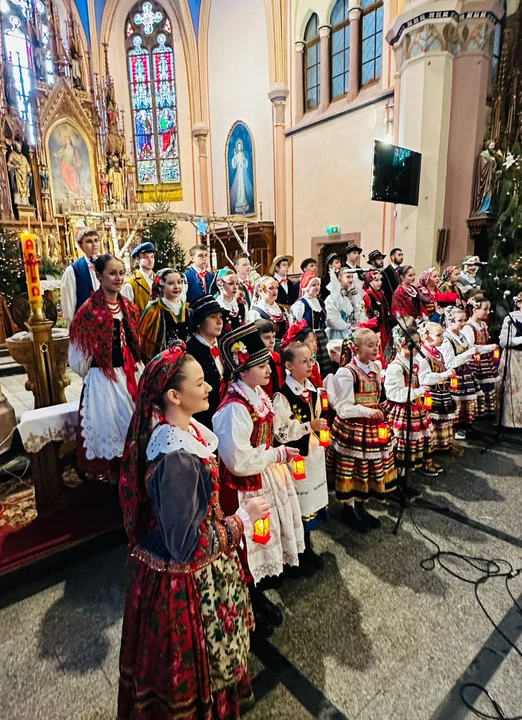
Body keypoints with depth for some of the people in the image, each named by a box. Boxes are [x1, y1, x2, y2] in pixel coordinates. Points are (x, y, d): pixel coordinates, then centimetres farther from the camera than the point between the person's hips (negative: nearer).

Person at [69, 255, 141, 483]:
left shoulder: (130, 308, 7)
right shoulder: (89, 311, -12)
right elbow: (78, 357, -8)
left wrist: (135, 370, 13)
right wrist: (90, 374, 4)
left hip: (130, 376, 6)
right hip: (103, 380, -6)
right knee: (109, 425, 5)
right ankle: (112, 475, 23)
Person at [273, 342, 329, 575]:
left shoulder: (312, 390, 4)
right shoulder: (283, 396, -20)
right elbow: (280, 432, -21)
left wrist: (320, 427, 8)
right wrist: (309, 426, -24)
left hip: (314, 453, 7)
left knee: (311, 500, 18)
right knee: (298, 504, 7)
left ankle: (307, 547, 37)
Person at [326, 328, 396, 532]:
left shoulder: (376, 367, 6)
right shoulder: (346, 372, -18)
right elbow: (343, 408, -20)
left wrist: (376, 413, 13)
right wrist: (368, 412, -28)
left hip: (373, 427, 8)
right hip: (351, 429, -8)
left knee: (371, 468, 17)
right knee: (352, 469, 5)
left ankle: (361, 508, 35)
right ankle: (348, 511, 25)